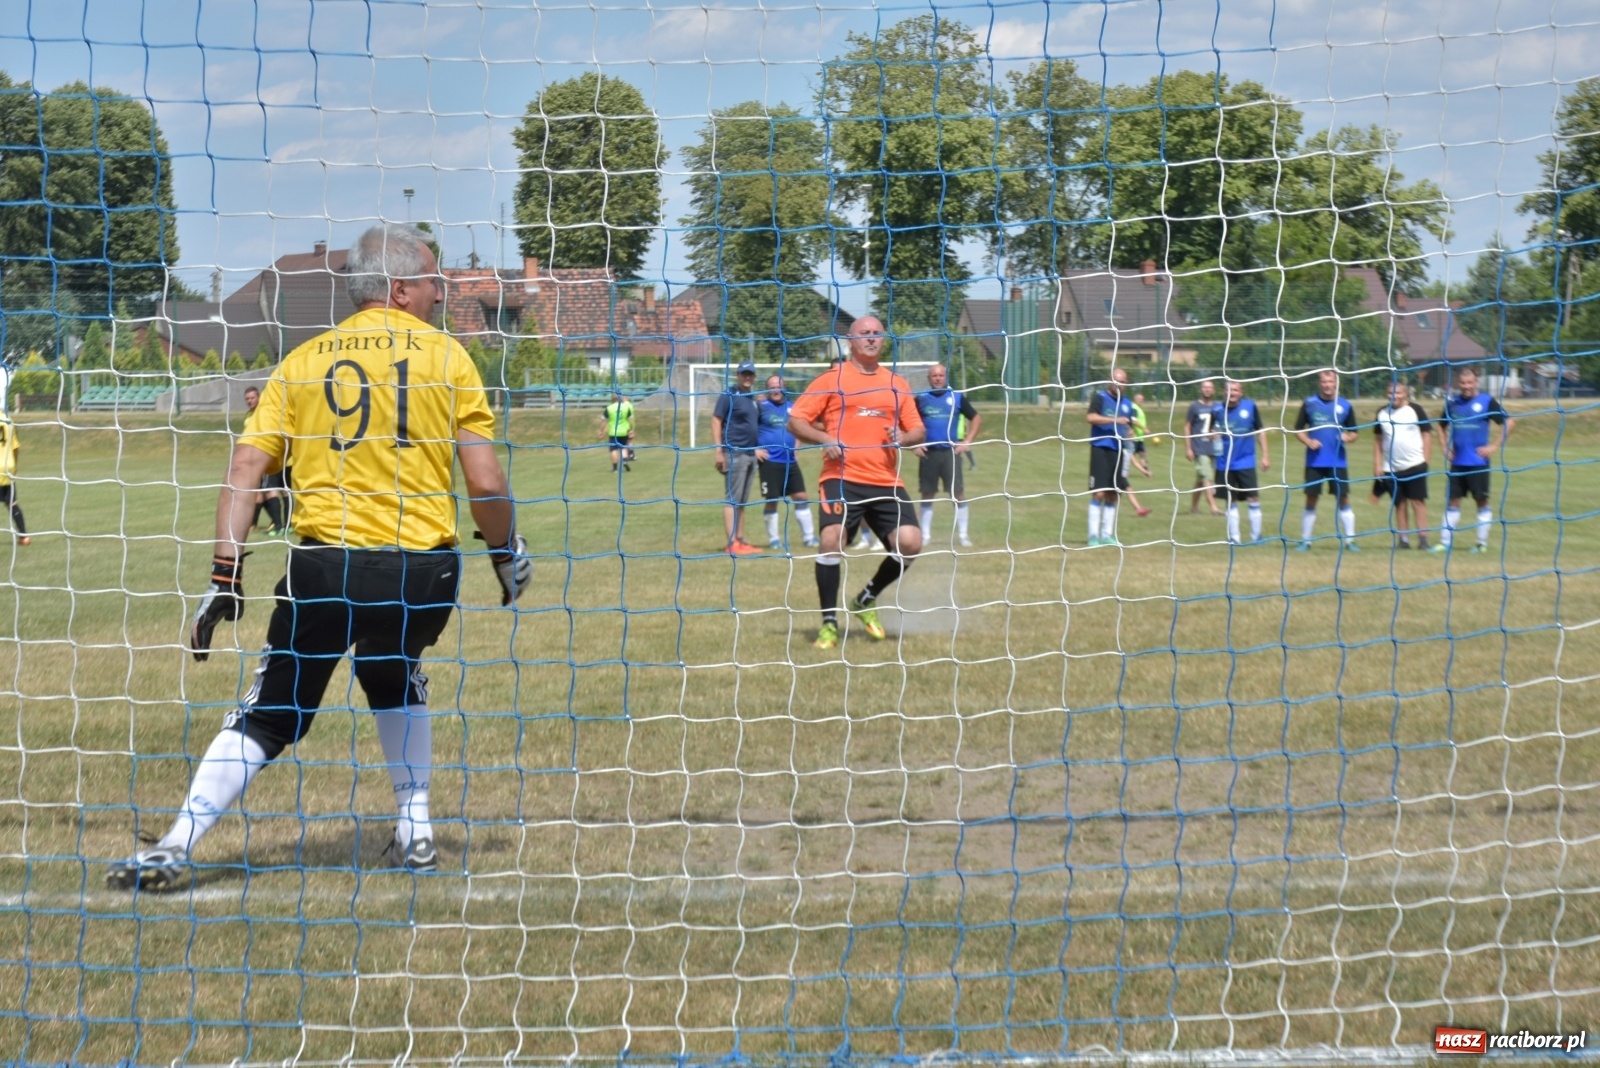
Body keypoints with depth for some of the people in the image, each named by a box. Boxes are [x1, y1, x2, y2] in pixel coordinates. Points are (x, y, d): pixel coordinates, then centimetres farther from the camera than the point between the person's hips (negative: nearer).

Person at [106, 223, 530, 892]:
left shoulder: (303, 361, 8)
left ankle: (177, 847, -6)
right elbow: (484, 480, -2)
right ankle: (413, 831, 26)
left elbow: (246, 467, 1)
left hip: (325, 566, 0)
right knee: (395, 675, 30)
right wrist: (508, 553, 15)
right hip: (423, 571, 0)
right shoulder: (446, 355, 3)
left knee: (266, 714, 7)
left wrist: (225, 575, 2)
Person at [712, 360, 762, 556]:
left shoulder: (753, 398, 17)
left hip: (751, 454, 8)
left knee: (742, 501, 10)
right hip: (734, 453, -8)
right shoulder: (729, 396, -6)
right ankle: (732, 544, -11)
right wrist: (719, 452, -17)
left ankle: (741, 541, 13)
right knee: (733, 499, -9)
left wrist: (757, 448, 17)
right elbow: (716, 421, -10)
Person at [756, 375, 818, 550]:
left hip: (790, 461, 5)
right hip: (770, 462, -5)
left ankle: (809, 536, 11)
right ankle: (773, 539, 12)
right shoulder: (761, 406, -4)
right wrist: (754, 449, -10)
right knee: (772, 501, 1)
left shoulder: (792, 407, 11)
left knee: (801, 497, 4)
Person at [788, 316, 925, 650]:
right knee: (832, 540, -20)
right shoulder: (832, 379, 6)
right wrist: (824, 439, -14)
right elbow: (796, 419, 3)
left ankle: (867, 599, 17)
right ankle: (829, 622, -4)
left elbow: (918, 430, 16)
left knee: (910, 542, -11)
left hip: (886, 481, 3)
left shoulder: (897, 384, 16)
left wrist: (904, 438, -7)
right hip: (842, 477, -3)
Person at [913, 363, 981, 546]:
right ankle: (925, 535, 15)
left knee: (958, 493, -6)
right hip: (928, 453, 1)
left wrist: (967, 441, -1)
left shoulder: (957, 397, 1)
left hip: (951, 451, -1)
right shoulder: (921, 399, 4)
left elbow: (976, 418, 8)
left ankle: (962, 534, 1)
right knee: (927, 494, 6)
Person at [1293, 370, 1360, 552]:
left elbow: (1354, 433, 9)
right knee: (1311, 500, 3)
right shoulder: (1309, 403, 2)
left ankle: (1350, 540, 4)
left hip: (1338, 461, 0)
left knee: (1343, 499, -1)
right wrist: (1308, 441, -12)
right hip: (1314, 461, 0)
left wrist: (1348, 437, -13)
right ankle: (1305, 541, 11)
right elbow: (1298, 429, 7)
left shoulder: (1345, 406, 3)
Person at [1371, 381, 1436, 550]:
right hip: (1391, 468, 3)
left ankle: (1423, 539, -4)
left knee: (1418, 501, -4)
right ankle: (1402, 540, 12)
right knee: (1400, 504, 7)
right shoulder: (1382, 413, 8)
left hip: (1415, 465, -3)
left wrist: (1426, 460, -5)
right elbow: (1378, 440, 13)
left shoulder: (1415, 409, -1)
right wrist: (1377, 464, 7)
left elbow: (1427, 434, 1)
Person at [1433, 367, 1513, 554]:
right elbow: (1444, 426, 24)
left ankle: (1482, 543, 8)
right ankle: (1445, 542, 8)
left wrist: (1495, 446, -11)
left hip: (1478, 462, -4)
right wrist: (1445, 447, 10)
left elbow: (1509, 422, -7)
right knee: (1452, 500, 5)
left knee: (1482, 501, 1)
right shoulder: (1452, 403, 7)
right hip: (1457, 462, 4)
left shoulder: (1486, 402, -6)